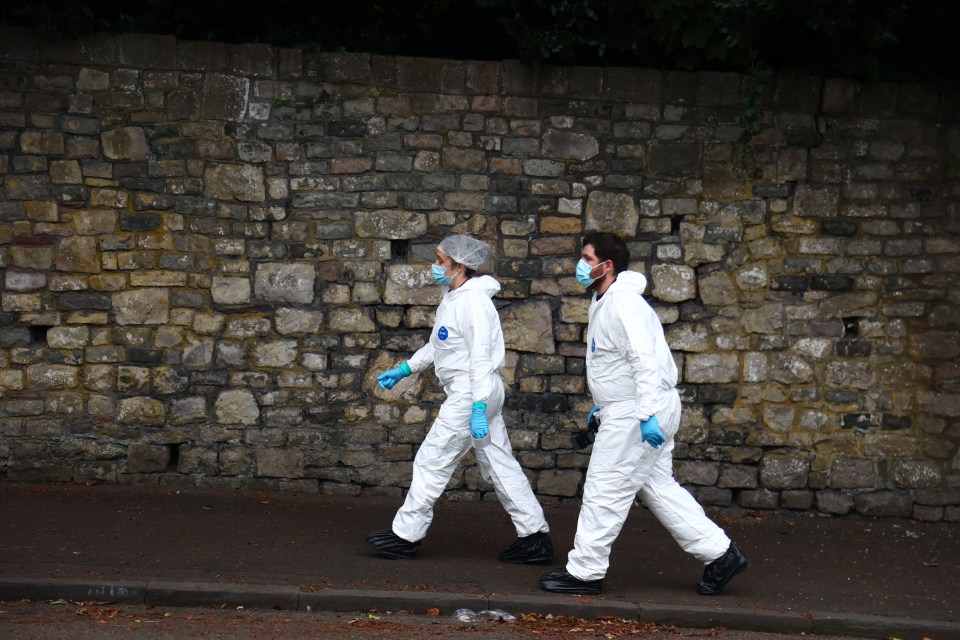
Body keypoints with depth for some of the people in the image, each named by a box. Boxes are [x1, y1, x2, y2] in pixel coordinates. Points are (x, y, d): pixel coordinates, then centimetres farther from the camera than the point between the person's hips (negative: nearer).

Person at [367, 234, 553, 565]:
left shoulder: (473, 301, -17)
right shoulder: (453, 298, 13)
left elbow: (481, 359, -21)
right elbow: (437, 345, 25)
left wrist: (478, 410, -24)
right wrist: (403, 370, 26)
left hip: (471, 393, -10)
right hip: (465, 392, 10)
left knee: (431, 461, -1)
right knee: (499, 464, 11)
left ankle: (406, 535, 10)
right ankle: (535, 535, 14)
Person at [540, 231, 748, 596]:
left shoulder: (623, 303, -18)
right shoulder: (604, 303, 15)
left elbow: (646, 359, -26)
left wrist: (647, 414, -31)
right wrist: (603, 404, 26)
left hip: (636, 414, -11)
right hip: (625, 410, 11)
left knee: (604, 491, -2)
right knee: (659, 489, 14)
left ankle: (584, 572, 7)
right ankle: (720, 554, 18)